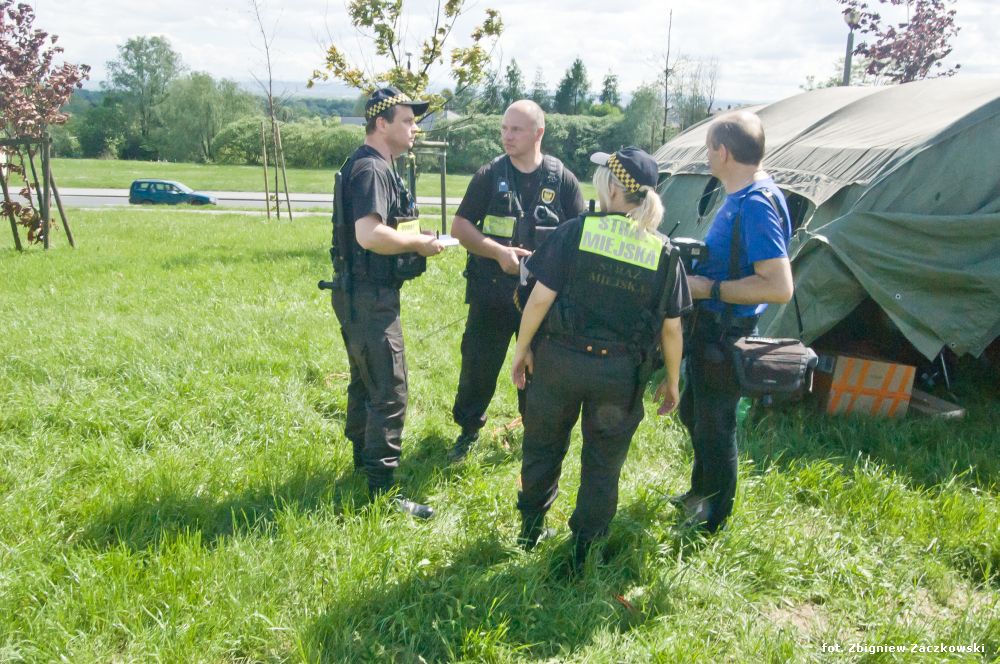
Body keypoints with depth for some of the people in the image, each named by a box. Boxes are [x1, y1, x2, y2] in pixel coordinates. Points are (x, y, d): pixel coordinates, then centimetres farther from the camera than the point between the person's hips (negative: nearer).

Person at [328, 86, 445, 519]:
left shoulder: (372, 166, 16)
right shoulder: (371, 168, -17)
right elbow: (369, 235, -30)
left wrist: (411, 240, 10)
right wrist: (419, 243, -16)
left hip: (363, 295, 11)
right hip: (370, 298, -11)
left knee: (365, 384, 21)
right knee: (389, 394, -6)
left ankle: (364, 461, 37)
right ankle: (383, 492, 2)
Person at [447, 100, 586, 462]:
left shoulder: (562, 179, 0)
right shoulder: (489, 175, 1)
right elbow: (459, 226, 0)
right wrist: (499, 252, -15)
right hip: (491, 290, 0)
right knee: (478, 364, 7)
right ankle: (468, 431, 27)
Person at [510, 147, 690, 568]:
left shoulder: (575, 232, -9)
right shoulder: (664, 252, -4)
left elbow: (540, 298, -11)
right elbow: (670, 328, -1)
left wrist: (522, 349, 2)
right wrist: (672, 381, 12)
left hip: (560, 359, 0)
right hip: (620, 373, 1)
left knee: (543, 446, 21)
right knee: (603, 465, 17)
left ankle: (531, 529, 38)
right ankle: (582, 548, 29)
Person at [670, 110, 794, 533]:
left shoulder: (757, 205, -25)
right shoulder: (739, 197, 6)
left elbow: (779, 287, -30)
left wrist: (710, 288, -24)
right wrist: (698, 262, 5)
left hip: (726, 335, -10)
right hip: (709, 326, 10)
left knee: (715, 425, 7)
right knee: (694, 415, 25)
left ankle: (713, 519, 28)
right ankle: (700, 493, 47)